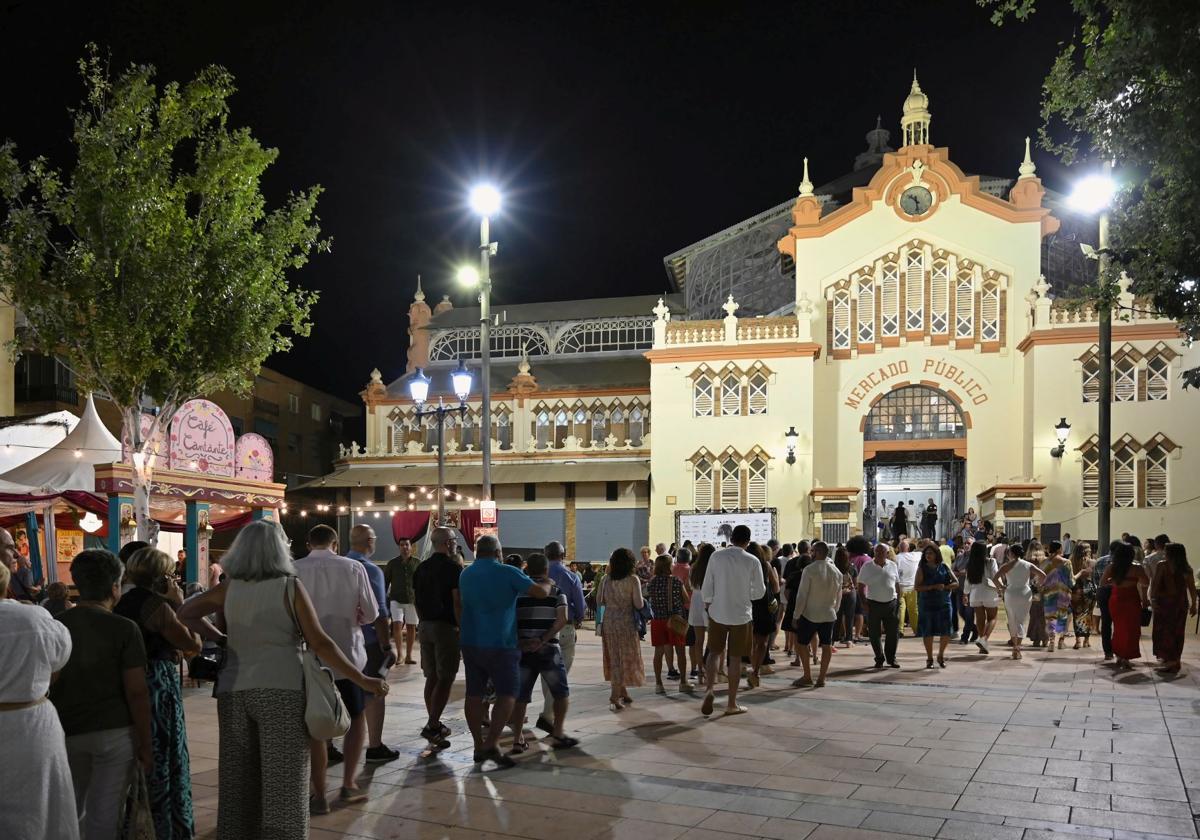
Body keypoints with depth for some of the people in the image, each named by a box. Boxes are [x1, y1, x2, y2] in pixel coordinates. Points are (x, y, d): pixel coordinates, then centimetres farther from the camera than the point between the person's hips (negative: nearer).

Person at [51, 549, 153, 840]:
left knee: (71, 811, 19)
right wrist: (145, 744, -5)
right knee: (103, 814, 4)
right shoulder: (124, 629, -10)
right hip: (114, 732, -4)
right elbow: (136, 693, -12)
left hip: (67, 731, 4)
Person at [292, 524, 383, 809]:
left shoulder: (294, 570, -8)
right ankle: (348, 784, 19)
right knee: (357, 716, 20)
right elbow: (371, 613, -2)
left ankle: (319, 795, 15)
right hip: (348, 652, 0)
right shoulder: (353, 568, -6)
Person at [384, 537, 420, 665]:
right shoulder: (392, 563, 3)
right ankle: (398, 652, 2)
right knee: (397, 624, -15)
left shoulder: (417, 562, 2)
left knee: (411, 627, 4)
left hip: (412, 599, 1)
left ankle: (408, 656, 13)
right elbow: (385, 582, 8)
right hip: (396, 599, -1)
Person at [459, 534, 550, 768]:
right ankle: (491, 744, -14)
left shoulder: (465, 574, 8)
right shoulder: (507, 573, -10)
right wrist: (548, 583, 9)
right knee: (507, 694, -2)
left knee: (474, 694, 9)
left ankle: (479, 747, 12)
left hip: (470, 642, 6)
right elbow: (541, 592, -11)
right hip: (500, 644, -6)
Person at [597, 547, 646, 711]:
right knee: (625, 659, 3)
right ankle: (614, 698, -5)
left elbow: (599, 601, 7)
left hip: (608, 622, 4)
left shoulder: (606, 579, 2)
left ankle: (623, 693, 26)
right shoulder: (633, 580, -10)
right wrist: (635, 601, 8)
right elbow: (638, 604, -13)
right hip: (626, 623, -4)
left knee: (614, 659, 15)